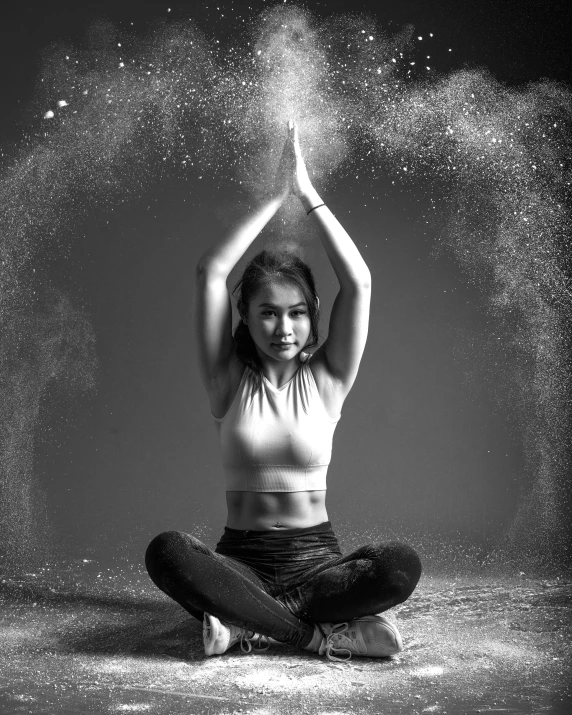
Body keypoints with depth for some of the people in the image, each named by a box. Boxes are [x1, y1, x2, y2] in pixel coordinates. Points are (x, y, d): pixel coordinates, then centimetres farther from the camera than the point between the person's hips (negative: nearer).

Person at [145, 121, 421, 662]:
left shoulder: (326, 379, 3)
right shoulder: (230, 379, 2)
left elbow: (358, 283, -9)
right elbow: (211, 272, -9)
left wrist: (308, 195, -5)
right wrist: (275, 197, -6)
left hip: (317, 559, 1)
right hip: (241, 560, 0)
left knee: (401, 566, -31)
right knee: (167, 553, -33)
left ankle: (248, 626, -20)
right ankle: (324, 633, -25)